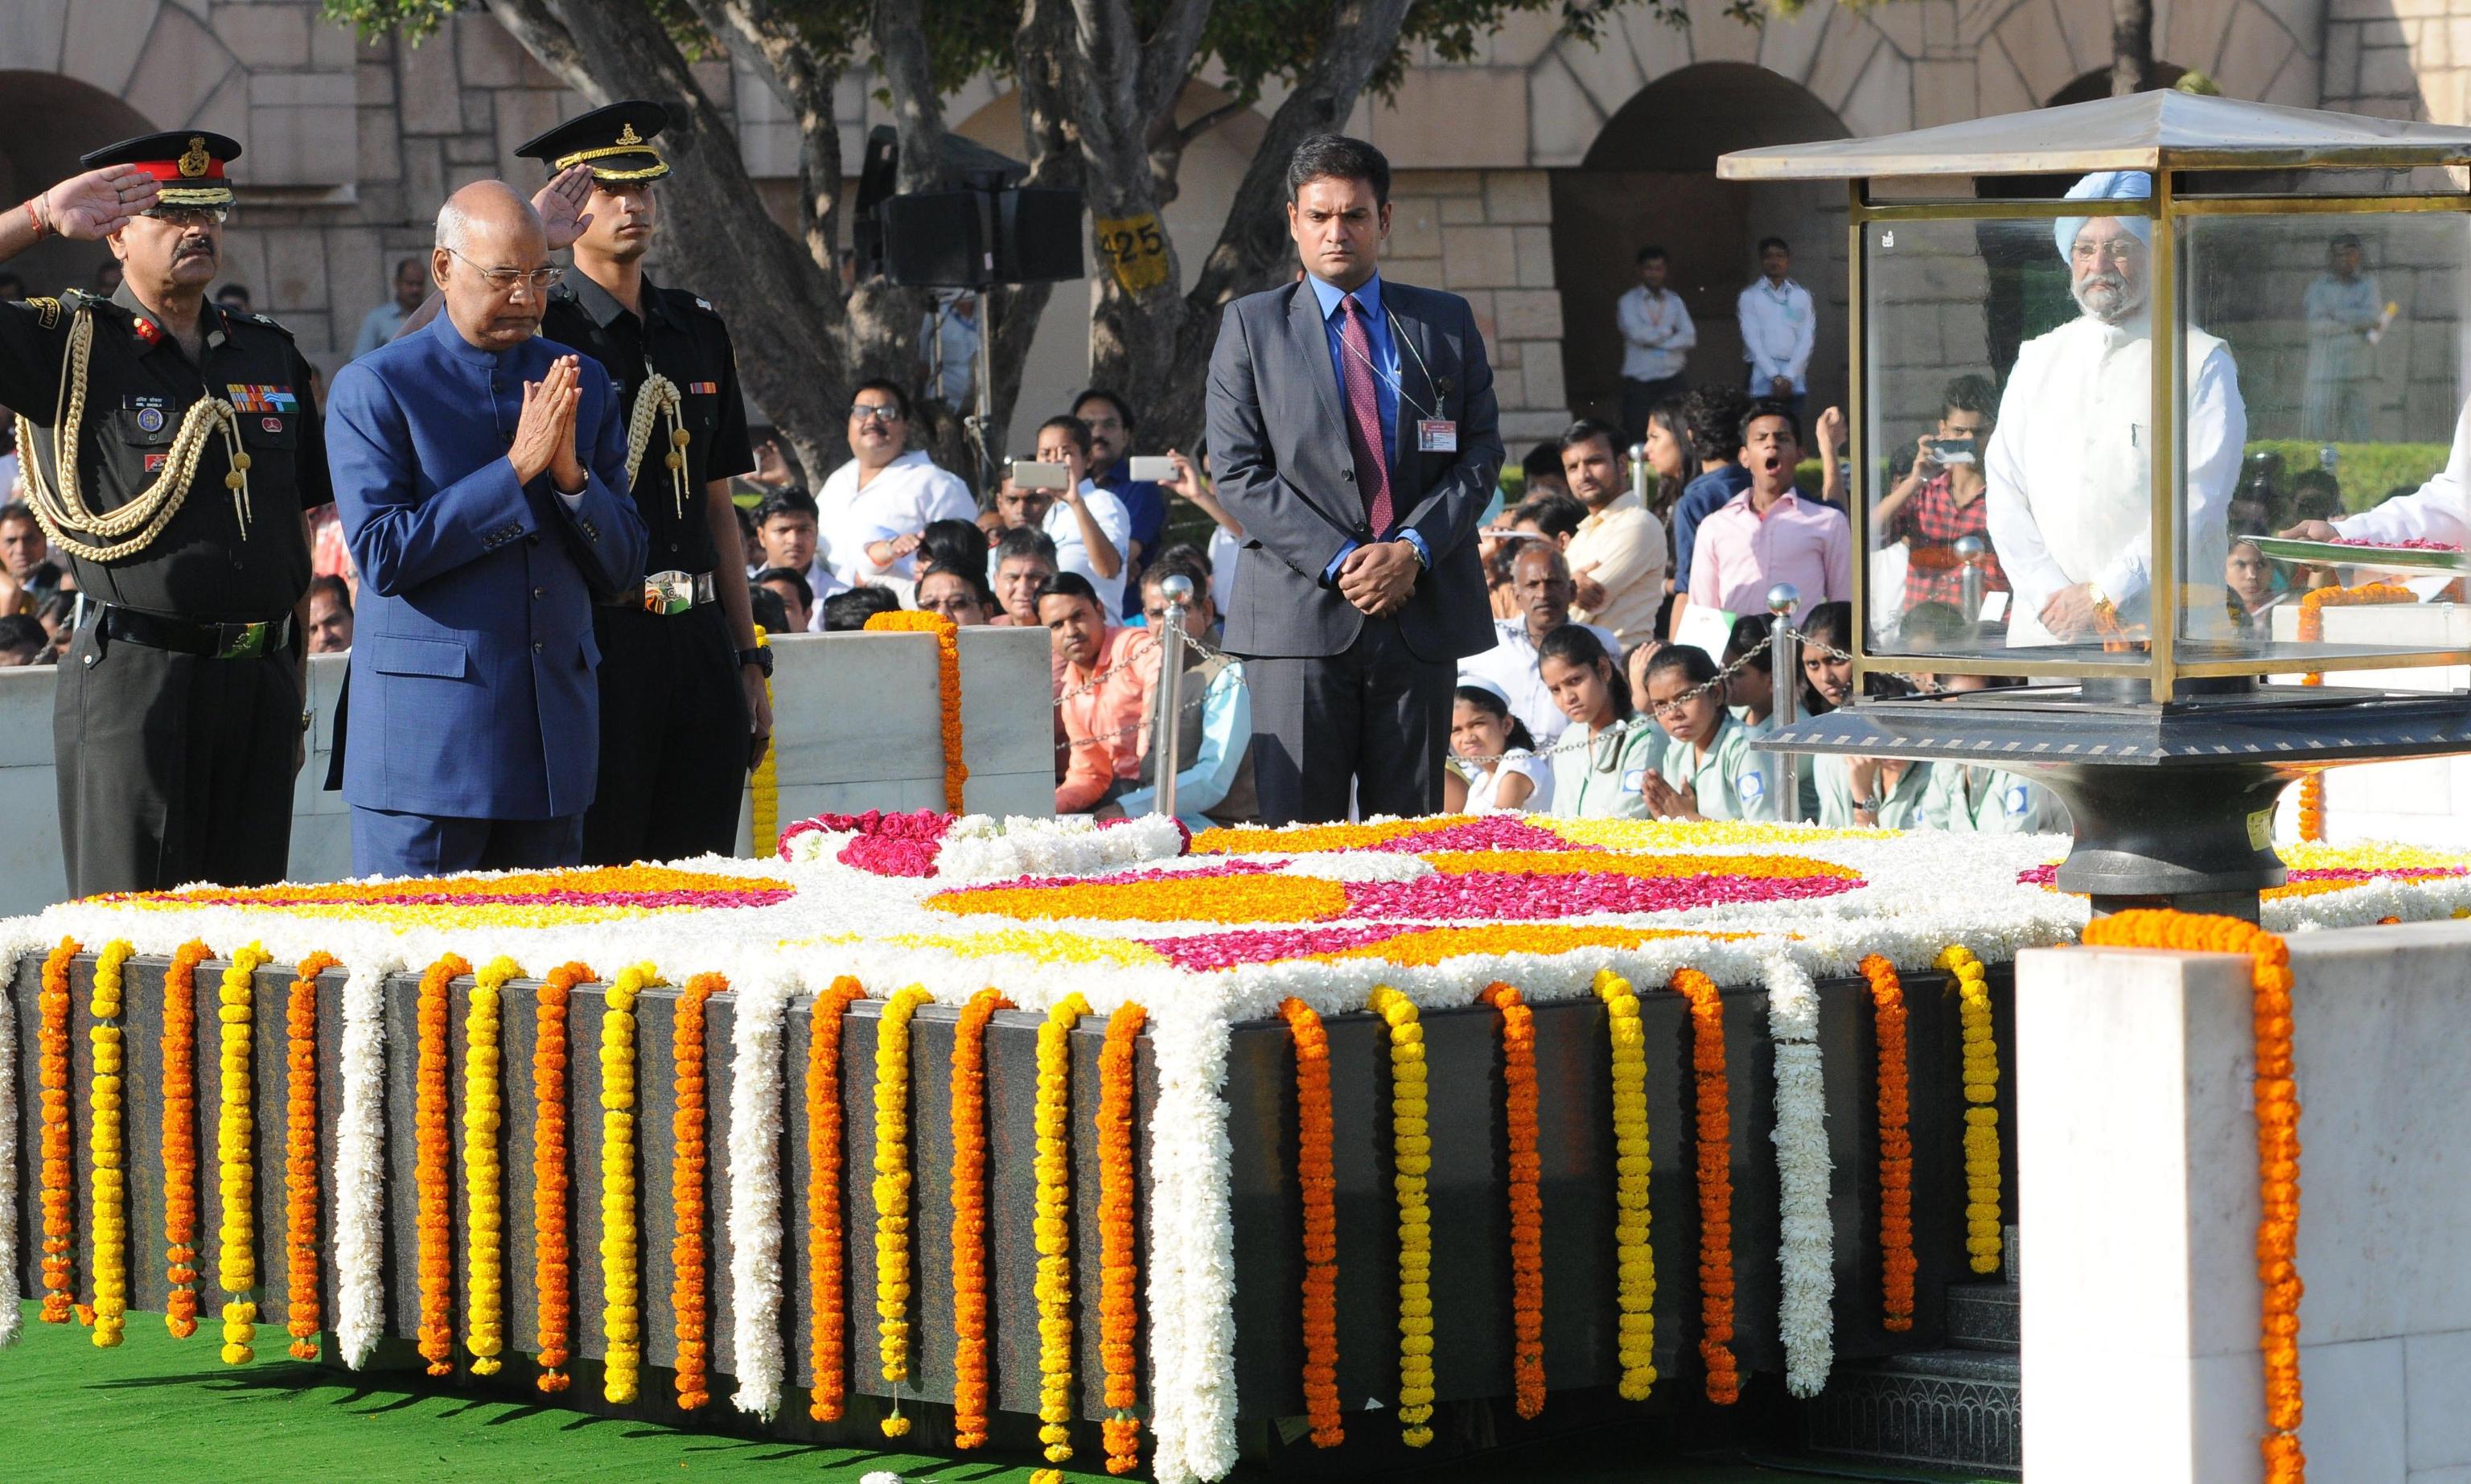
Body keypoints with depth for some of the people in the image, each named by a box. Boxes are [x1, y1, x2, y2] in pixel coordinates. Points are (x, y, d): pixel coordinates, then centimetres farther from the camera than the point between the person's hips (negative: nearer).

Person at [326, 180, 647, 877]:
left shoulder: (584, 383, 12)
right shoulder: (373, 388, -3)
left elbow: (621, 573, 11)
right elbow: (381, 556, -14)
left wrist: (570, 474, -9)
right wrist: (517, 469, -16)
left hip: (554, 735, 5)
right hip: (427, 738, -5)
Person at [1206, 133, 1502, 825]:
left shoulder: (1447, 323, 13)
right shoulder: (1251, 326, 8)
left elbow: (1480, 455, 8)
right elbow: (1239, 473, 0)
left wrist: (1414, 549, -9)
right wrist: (1336, 561, -11)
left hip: (1422, 612, 2)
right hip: (1300, 613, -2)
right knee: (1297, 828, -6)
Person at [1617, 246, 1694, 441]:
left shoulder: (1675, 301, 12)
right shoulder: (1629, 302, 2)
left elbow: (1690, 337, 1)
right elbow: (1636, 333, -14)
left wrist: (1656, 341, -9)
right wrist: (1669, 331, -2)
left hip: (1671, 380, 3)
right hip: (1639, 381, -3)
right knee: (1638, 437, -6)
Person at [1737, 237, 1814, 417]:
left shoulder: (1802, 296, 11)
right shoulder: (1750, 297, 6)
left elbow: (1807, 339, 5)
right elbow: (1752, 339, -1)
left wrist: (1788, 377, -6)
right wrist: (1775, 377, -10)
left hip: (1794, 379, 1)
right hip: (1763, 375, -1)